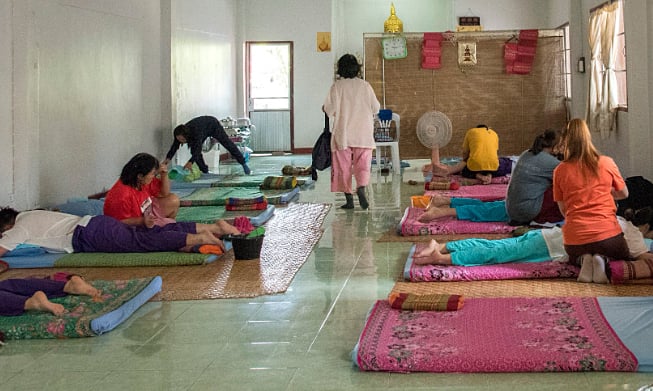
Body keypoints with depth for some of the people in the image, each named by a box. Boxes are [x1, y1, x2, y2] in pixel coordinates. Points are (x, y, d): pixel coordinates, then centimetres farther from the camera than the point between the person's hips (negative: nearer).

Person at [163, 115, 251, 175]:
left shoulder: (196, 132, -47)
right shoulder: (180, 134, -29)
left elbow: (198, 148, -56)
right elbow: (174, 147, -33)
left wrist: (191, 162, -69)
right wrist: (168, 158, -51)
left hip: (213, 123, -6)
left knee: (228, 144, 0)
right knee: (194, 151, -7)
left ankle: (244, 164, 12)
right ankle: (205, 172, 4)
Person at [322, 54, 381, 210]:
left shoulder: (337, 86, -6)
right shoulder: (365, 86, -2)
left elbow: (330, 110, -10)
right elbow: (376, 108, 2)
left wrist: (325, 108, 12)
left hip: (342, 134, -1)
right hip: (363, 134, 1)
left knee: (344, 167, 7)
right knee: (363, 165, 5)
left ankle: (349, 199, 4)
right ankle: (361, 188, -20)